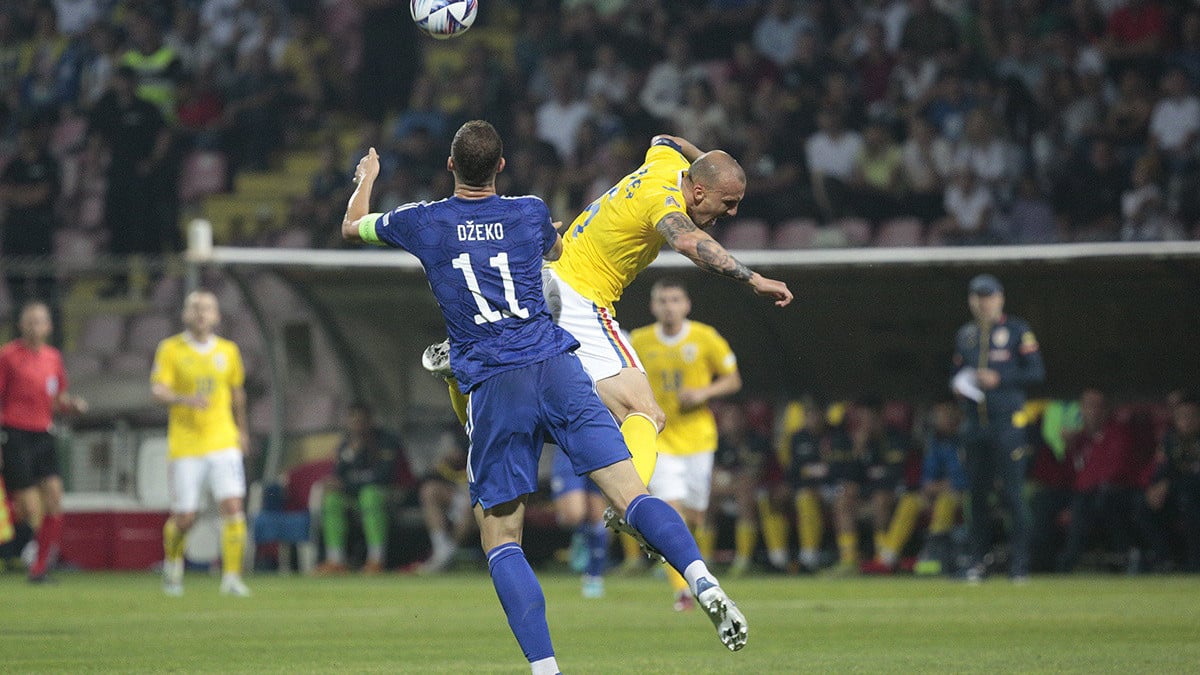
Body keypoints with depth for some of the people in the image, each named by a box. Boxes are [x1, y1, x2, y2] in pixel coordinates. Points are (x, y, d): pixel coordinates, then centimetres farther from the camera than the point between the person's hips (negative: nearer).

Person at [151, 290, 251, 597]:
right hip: (184, 444, -2)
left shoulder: (228, 350, 8)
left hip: (223, 442, 2)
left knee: (232, 505, -14)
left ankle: (232, 577, -11)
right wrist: (186, 399, -32)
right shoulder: (171, 349, -2)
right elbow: (158, 390, -13)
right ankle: (172, 565, 31)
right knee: (184, 517, 1)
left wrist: (242, 430, 30)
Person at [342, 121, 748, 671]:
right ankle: (703, 582, -34)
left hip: (492, 388, -1)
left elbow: (352, 227, 28)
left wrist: (366, 179, 48)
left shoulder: (422, 223, 7)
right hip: (558, 371, 1)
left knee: (500, 540, 4)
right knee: (632, 497, -7)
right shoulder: (531, 213, 11)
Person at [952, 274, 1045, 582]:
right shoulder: (965, 335, 16)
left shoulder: (1017, 330, 2)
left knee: (1013, 494, -7)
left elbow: (1036, 372, -2)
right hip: (974, 425, 5)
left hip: (1007, 422, -5)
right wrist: (958, 386, 1)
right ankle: (978, 561, 11)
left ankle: (1019, 564, -5)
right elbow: (958, 373, 24)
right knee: (977, 495, 5)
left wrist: (999, 379, -13)